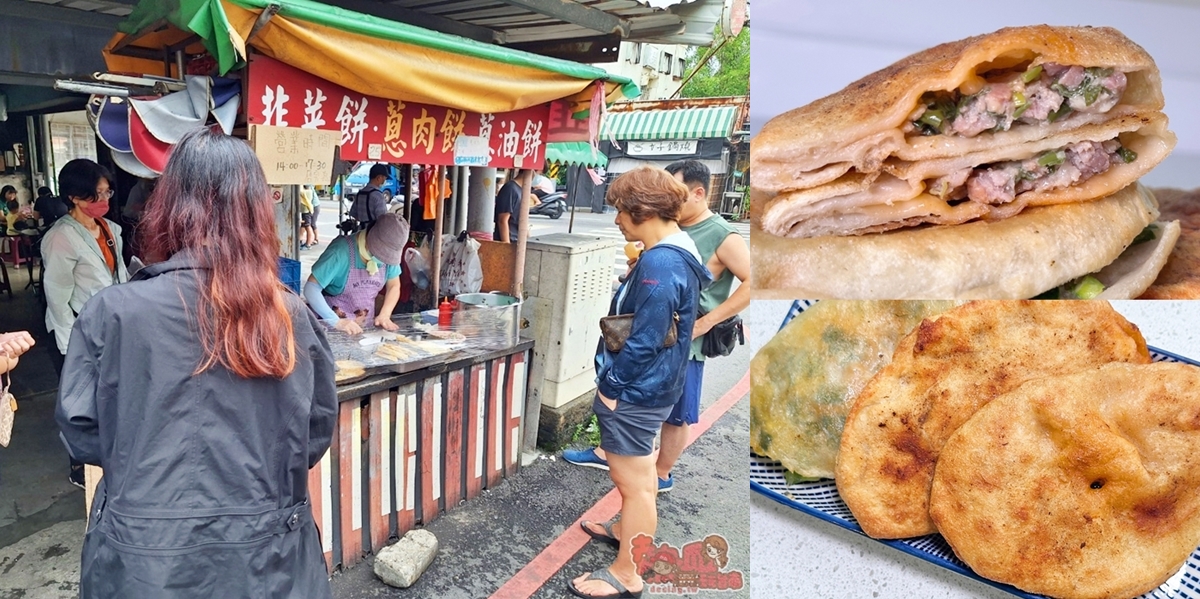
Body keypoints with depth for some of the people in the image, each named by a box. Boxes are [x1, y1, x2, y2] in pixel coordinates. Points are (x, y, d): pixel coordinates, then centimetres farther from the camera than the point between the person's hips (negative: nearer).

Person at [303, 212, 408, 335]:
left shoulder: (390, 254, -7)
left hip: (366, 326, 4)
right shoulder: (341, 251, -20)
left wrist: (384, 315, -9)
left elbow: (394, 286, 6)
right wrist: (336, 321, -28)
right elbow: (311, 288, -19)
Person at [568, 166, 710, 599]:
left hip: (634, 390, -10)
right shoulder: (678, 252, 6)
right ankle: (627, 531, 48)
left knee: (633, 481, 5)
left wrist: (611, 387, -14)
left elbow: (644, 340, -26)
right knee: (638, 472, 27)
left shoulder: (659, 263, -26)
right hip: (647, 388, 10)